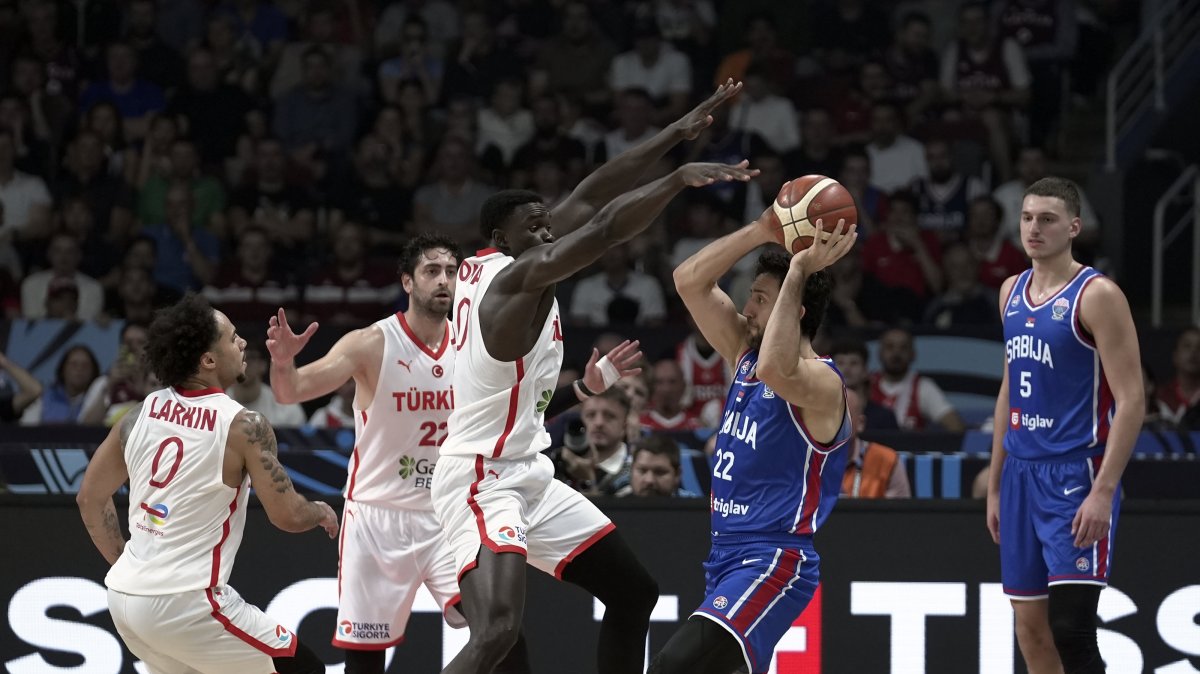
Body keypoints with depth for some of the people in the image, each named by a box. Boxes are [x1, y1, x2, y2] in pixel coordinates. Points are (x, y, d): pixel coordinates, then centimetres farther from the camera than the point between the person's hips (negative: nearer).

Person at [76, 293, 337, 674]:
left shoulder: (143, 413, 8)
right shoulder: (244, 427, -10)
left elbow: (90, 498, 15)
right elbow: (288, 516, -6)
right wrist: (321, 513, 16)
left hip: (124, 597, 7)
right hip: (186, 603, -7)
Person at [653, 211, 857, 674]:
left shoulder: (822, 383, -15)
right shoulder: (747, 356, 11)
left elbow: (776, 372, -39)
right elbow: (689, 281, 8)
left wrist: (798, 272, -30)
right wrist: (764, 230, -3)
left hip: (773, 564, -10)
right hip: (727, 559, 10)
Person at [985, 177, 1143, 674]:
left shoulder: (1097, 296, -10)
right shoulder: (1012, 292, 13)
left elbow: (1131, 400, -14)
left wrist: (1104, 491, -21)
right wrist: (995, 484, 19)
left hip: (1076, 474, -8)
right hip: (1023, 474, 8)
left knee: (1070, 627, -15)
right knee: (1030, 628, 9)